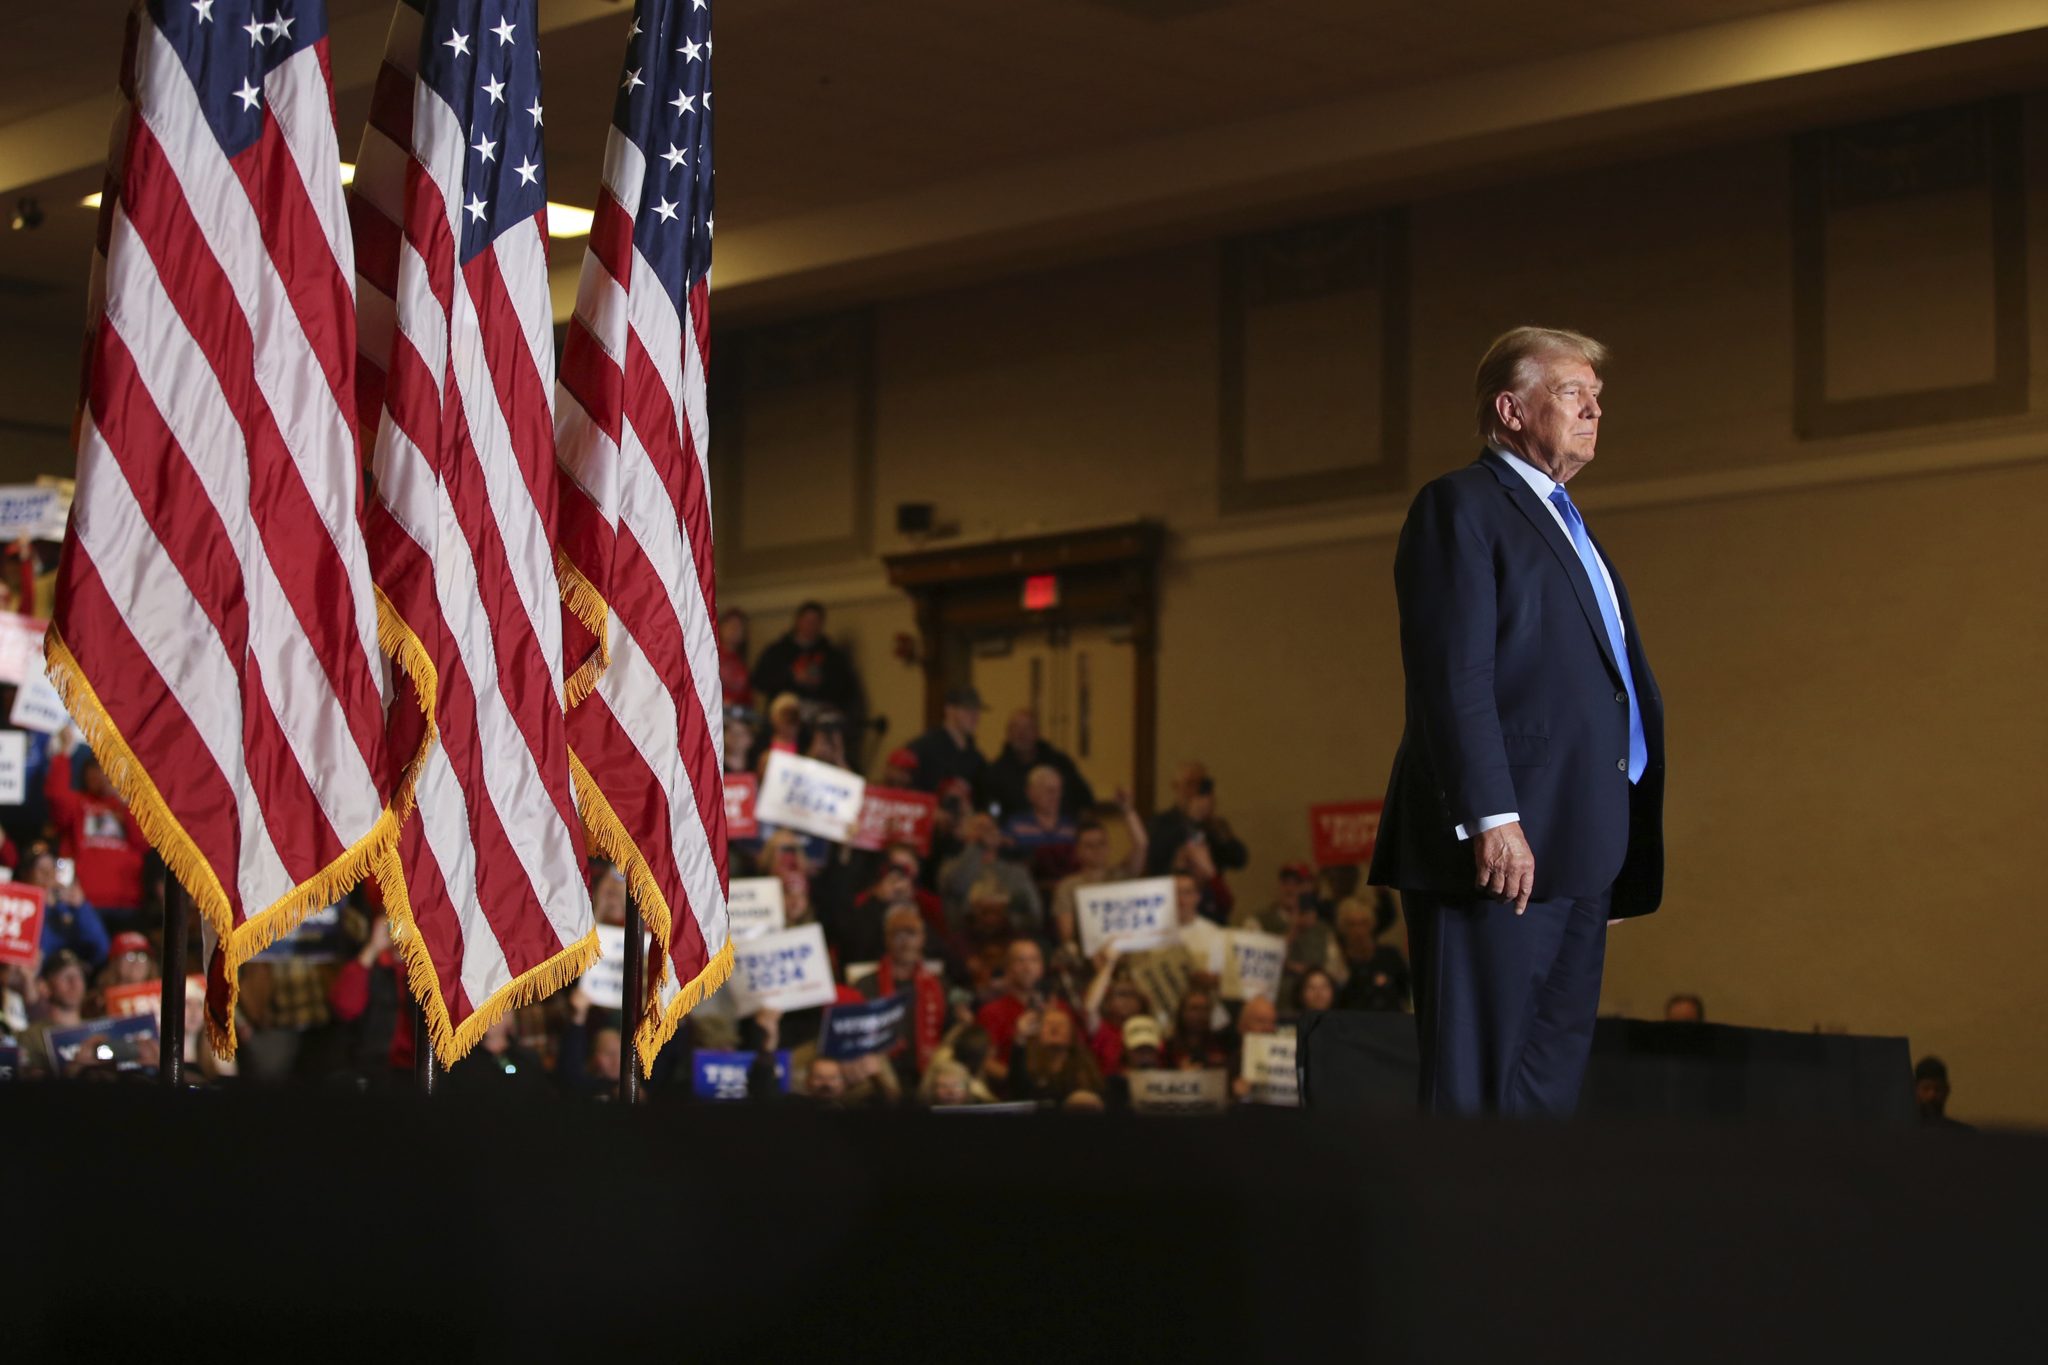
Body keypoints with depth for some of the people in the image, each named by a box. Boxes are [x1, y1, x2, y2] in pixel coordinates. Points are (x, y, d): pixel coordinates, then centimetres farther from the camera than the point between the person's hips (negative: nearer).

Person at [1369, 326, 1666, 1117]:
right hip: (1503, 844, -9)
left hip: (1576, 852, 9)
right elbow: (1452, 676, -14)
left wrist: (1615, 851, 17)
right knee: (1475, 1078, -8)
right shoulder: (1462, 507, -3)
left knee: (1552, 1074, 9)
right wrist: (1492, 818, -23)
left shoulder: (1567, 526, 25)